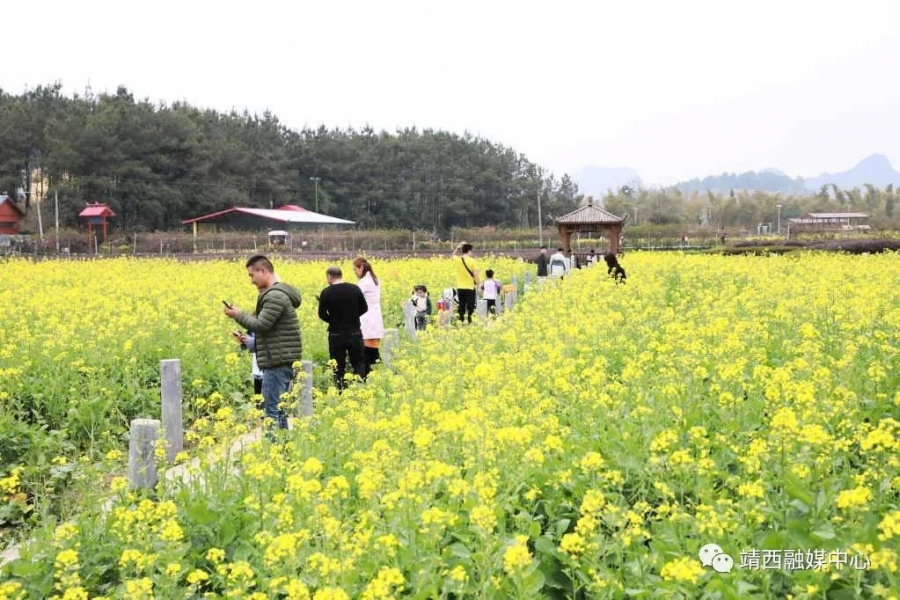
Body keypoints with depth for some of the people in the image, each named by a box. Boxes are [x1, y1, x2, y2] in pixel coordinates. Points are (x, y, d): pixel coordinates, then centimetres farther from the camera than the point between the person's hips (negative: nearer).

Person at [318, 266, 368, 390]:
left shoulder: (326, 292, -9)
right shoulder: (355, 289, -2)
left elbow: (322, 314, -7)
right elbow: (364, 309, 5)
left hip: (336, 335, -2)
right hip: (355, 333, 2)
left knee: (338, 367, 8)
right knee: (359, 364, 13)